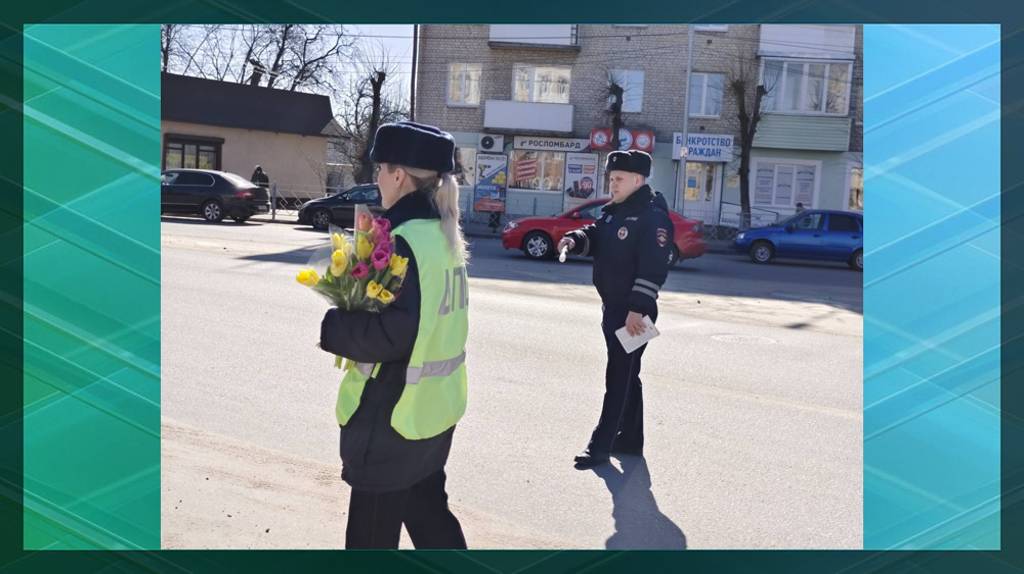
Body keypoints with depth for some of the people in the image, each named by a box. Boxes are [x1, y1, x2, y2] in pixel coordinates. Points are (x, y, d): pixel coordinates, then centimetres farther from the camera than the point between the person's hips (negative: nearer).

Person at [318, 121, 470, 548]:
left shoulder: (405, 241, -21)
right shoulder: (445, 235, 8)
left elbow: (393, 331, -28)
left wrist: (330, 328, -14)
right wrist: (356, 301, 4)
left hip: (393, 416, -9)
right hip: (433, 407, 9)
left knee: (372, 533, 9)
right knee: (427, 512, 22)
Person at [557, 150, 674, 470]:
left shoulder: (652, 216, -16)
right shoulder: (614, 211, 12)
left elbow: (654, 269, -22)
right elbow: (596, 238, 20)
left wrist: (638, 309, -27)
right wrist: (575, 240, -3)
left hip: (633, 311, -9)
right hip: (613, 307, 9)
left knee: (619, 378, -3)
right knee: (626, 375, 16)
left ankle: (601, 446, 3)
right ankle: (629, 440, 28)